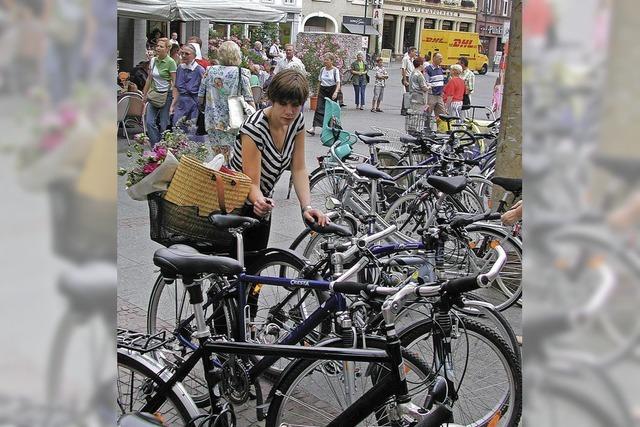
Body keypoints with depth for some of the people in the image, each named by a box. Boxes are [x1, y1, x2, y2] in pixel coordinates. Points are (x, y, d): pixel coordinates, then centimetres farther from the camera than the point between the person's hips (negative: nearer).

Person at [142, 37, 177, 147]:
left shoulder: (170, 62, -10)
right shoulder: (153, 61, 8)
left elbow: (174, 82, -11)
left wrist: (174, 101, -17)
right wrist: (144, 94, 19)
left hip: (166, 94, -6)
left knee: (163, 124, 0)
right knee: (149, 122, -5)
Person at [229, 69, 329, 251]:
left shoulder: (297, 121, -8)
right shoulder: (255, 128, -29)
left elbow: (298, 169, -8)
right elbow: (252, 182, -30)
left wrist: (307, 207, -22)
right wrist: (260, 202, -52)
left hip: (263, 202, 7)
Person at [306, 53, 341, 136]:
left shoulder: (335, 70, -7)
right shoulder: (322, 70, 7)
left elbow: (338, 83, -14)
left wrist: (336, 92, -29)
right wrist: (318, 92, 13)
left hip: (332, 90, -3)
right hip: (322, 90, 3)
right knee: (319, 108, -8)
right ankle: (313, 128, -17)